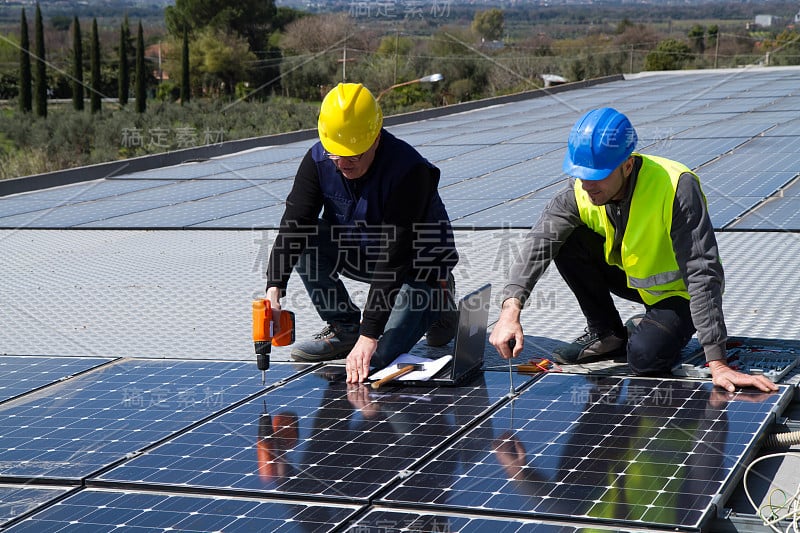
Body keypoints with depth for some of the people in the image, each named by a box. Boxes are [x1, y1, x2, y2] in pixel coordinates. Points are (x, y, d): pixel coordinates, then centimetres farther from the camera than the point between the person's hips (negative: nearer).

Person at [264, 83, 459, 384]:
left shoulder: (409, 170, -33)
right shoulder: (318, 161, -16)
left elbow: (395, 257, -37)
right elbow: (293, 223, -21)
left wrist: (369, 335, -40)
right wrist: (274, 289, -38)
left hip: (417, 264, -5)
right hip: (359, 253, 5)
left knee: (378, 354, -21)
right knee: (305, 241, -21)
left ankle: (436, 301, 9)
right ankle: (344, 328, -2)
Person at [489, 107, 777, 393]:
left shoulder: (677, 187, -33)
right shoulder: (583, 190, -18)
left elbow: (703, 273, -36)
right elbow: (538, 243, -25)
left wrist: (717, 363, -41)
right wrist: (511, 310, -42)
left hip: (677, 291, -5)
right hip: (631, 277, 5)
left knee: (645, 358, -31)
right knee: (566, 241, -19)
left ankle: (653, 330, 6)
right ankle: (606, 334, -1)